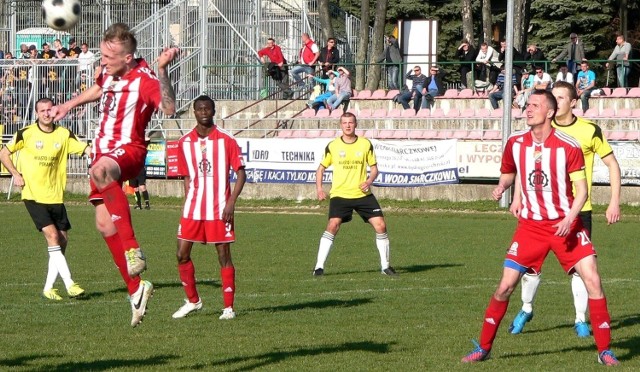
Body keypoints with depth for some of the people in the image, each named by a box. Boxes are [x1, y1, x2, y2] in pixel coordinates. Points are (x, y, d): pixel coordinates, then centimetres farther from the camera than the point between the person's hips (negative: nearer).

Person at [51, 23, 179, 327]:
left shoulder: (144, 79, -14)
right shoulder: (109, 73, 11)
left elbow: (169, 108, -33)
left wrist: (162, 70, -41)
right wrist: (70, 105, 47)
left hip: (128, 150, -9)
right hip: (103, 152, 9)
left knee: (100, 171, -43)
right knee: (104, 225, 4)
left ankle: (132, 250, -46)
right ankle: (135, 289, 13)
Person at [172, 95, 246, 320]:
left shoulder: (226, 141, -4)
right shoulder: (185, 143, 7)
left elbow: (240, 173, -3)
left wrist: (231, 202, -13)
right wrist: (188, 202, 7)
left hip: (219, 209, -4)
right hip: (193, 209, 4)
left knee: (224, 255, -2)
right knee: (182, 254, 1)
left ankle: (229, 307, 5)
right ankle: (193, 301, 17)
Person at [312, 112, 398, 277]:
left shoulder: (366, 144, 3)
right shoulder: (332, 146, 2)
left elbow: (374, 167, 11)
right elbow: (321, 168, 12)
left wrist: (369, 181, -10)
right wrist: (319, 188, -2)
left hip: (362, 194, 2)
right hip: (340, 194, -2)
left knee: (380, 225, -5)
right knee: (333, 225, -21)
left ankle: (385, 266, 11)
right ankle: (319, 267, -14)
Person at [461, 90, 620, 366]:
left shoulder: (568, 146, -11)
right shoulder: (515, 143, -1)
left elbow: (581, 189, -8)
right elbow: (508, 174, 17)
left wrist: (570, 219, -23)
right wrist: (500, 188, -5)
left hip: (565, 225, -2)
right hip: (530, 226, 2)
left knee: (593, 281, -10)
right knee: (505, 286, -3)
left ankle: (604, 350, 2)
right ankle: (483, 348, 11)